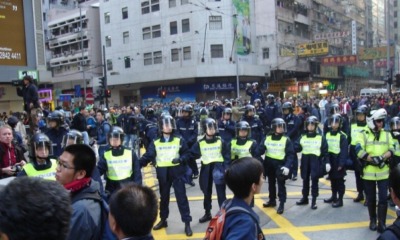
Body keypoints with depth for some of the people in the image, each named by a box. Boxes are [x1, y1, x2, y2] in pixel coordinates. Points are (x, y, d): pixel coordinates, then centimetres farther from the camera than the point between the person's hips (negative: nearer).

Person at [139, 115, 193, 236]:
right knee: (163, 197, 15)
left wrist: (181, 159, -20)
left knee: (181, 197, -2)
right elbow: (148, 156, 0)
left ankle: (187, 223, 5)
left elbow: (187, 154, 0)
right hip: (162, 173, 2)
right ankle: (163, 220, 31)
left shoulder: (179, 141, 1)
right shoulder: (155, 143, 3)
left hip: (176, 171, -2)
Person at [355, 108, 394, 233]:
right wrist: (373, 159, -22)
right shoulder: (363, 135, -2)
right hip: (368, 172, -1)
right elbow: (359, 151, -13)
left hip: (383, 172, 1)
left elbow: (391, 150, -3)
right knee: (371, 198, 10)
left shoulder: (387, 134, 8)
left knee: (383, 198, -2)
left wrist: (382, 158, -21)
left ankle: (382, 223, 6)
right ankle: (373, 220, 27)